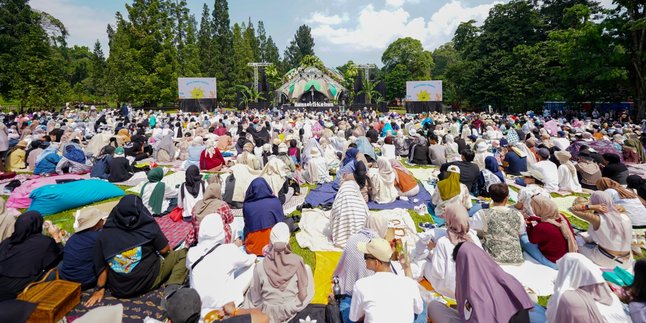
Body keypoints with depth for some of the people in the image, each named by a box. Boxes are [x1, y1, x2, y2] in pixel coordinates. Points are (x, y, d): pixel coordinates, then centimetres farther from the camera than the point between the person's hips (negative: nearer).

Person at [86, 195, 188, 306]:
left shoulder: (103, 234, -9)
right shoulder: (149, 226, -15)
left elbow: (101, 266, -4)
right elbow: (164, 250, -3)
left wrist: (100, 289, 9)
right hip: (149, 281, -5)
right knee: (183, 254, 6)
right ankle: (171, 287, -10)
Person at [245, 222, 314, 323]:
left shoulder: (261, 267, -19)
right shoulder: (297, 262, -21)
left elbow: (255, 299, -6)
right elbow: (304, 293, -11)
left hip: (267, 314, 1)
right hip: (293, 314, -1)